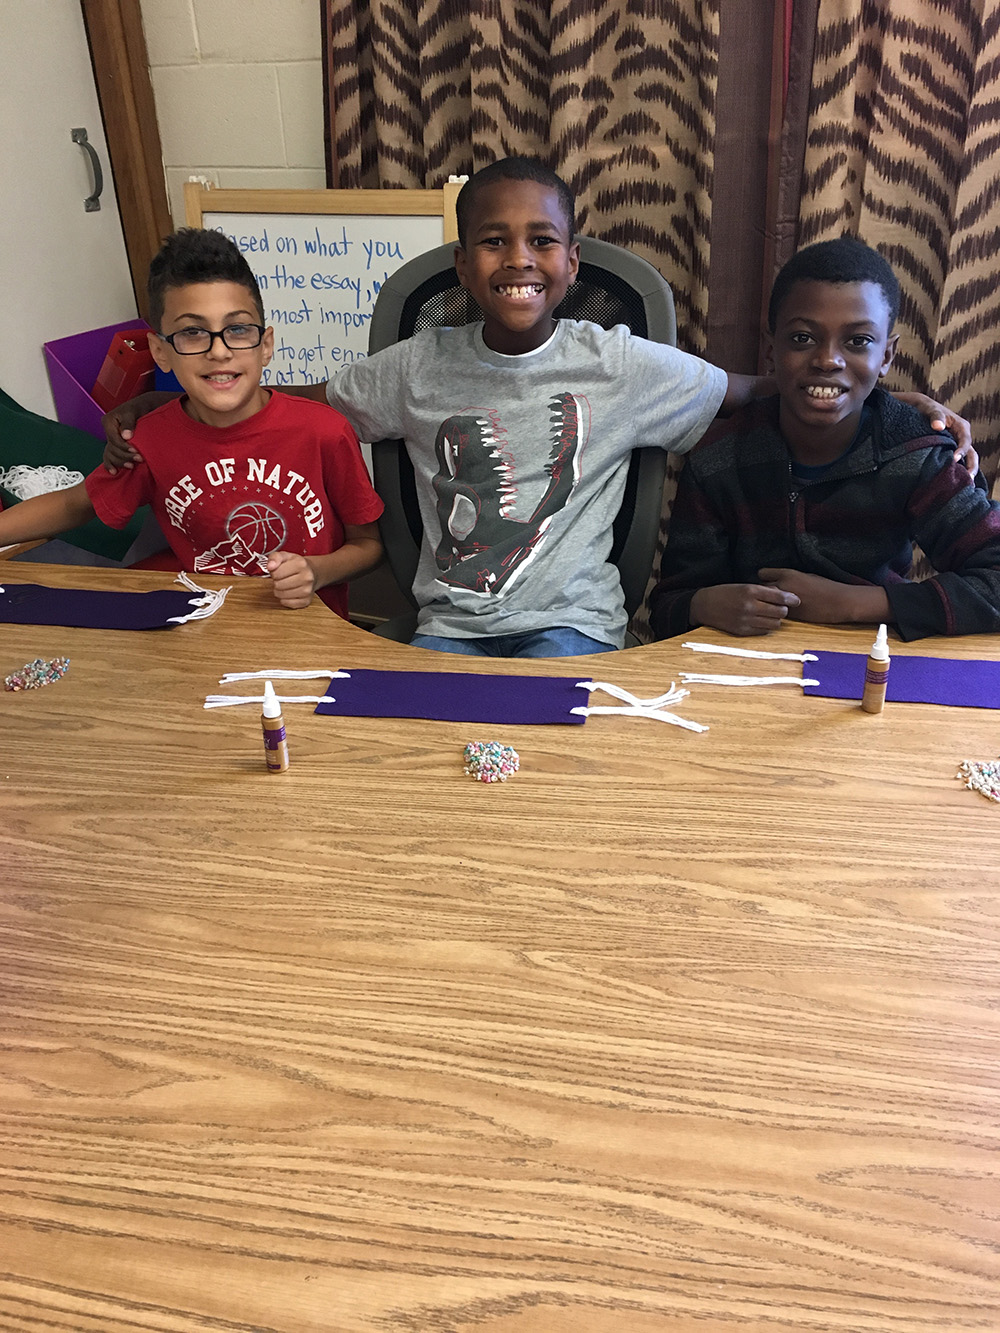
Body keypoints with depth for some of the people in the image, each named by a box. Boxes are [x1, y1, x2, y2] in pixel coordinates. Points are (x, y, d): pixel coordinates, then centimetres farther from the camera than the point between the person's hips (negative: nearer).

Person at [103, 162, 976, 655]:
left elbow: (758, 396, 4)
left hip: (570, 624, -1)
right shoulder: (421, 366, 3)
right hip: (448, 626, 2)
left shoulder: (621, 365, -2)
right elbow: (306, 403, 13)